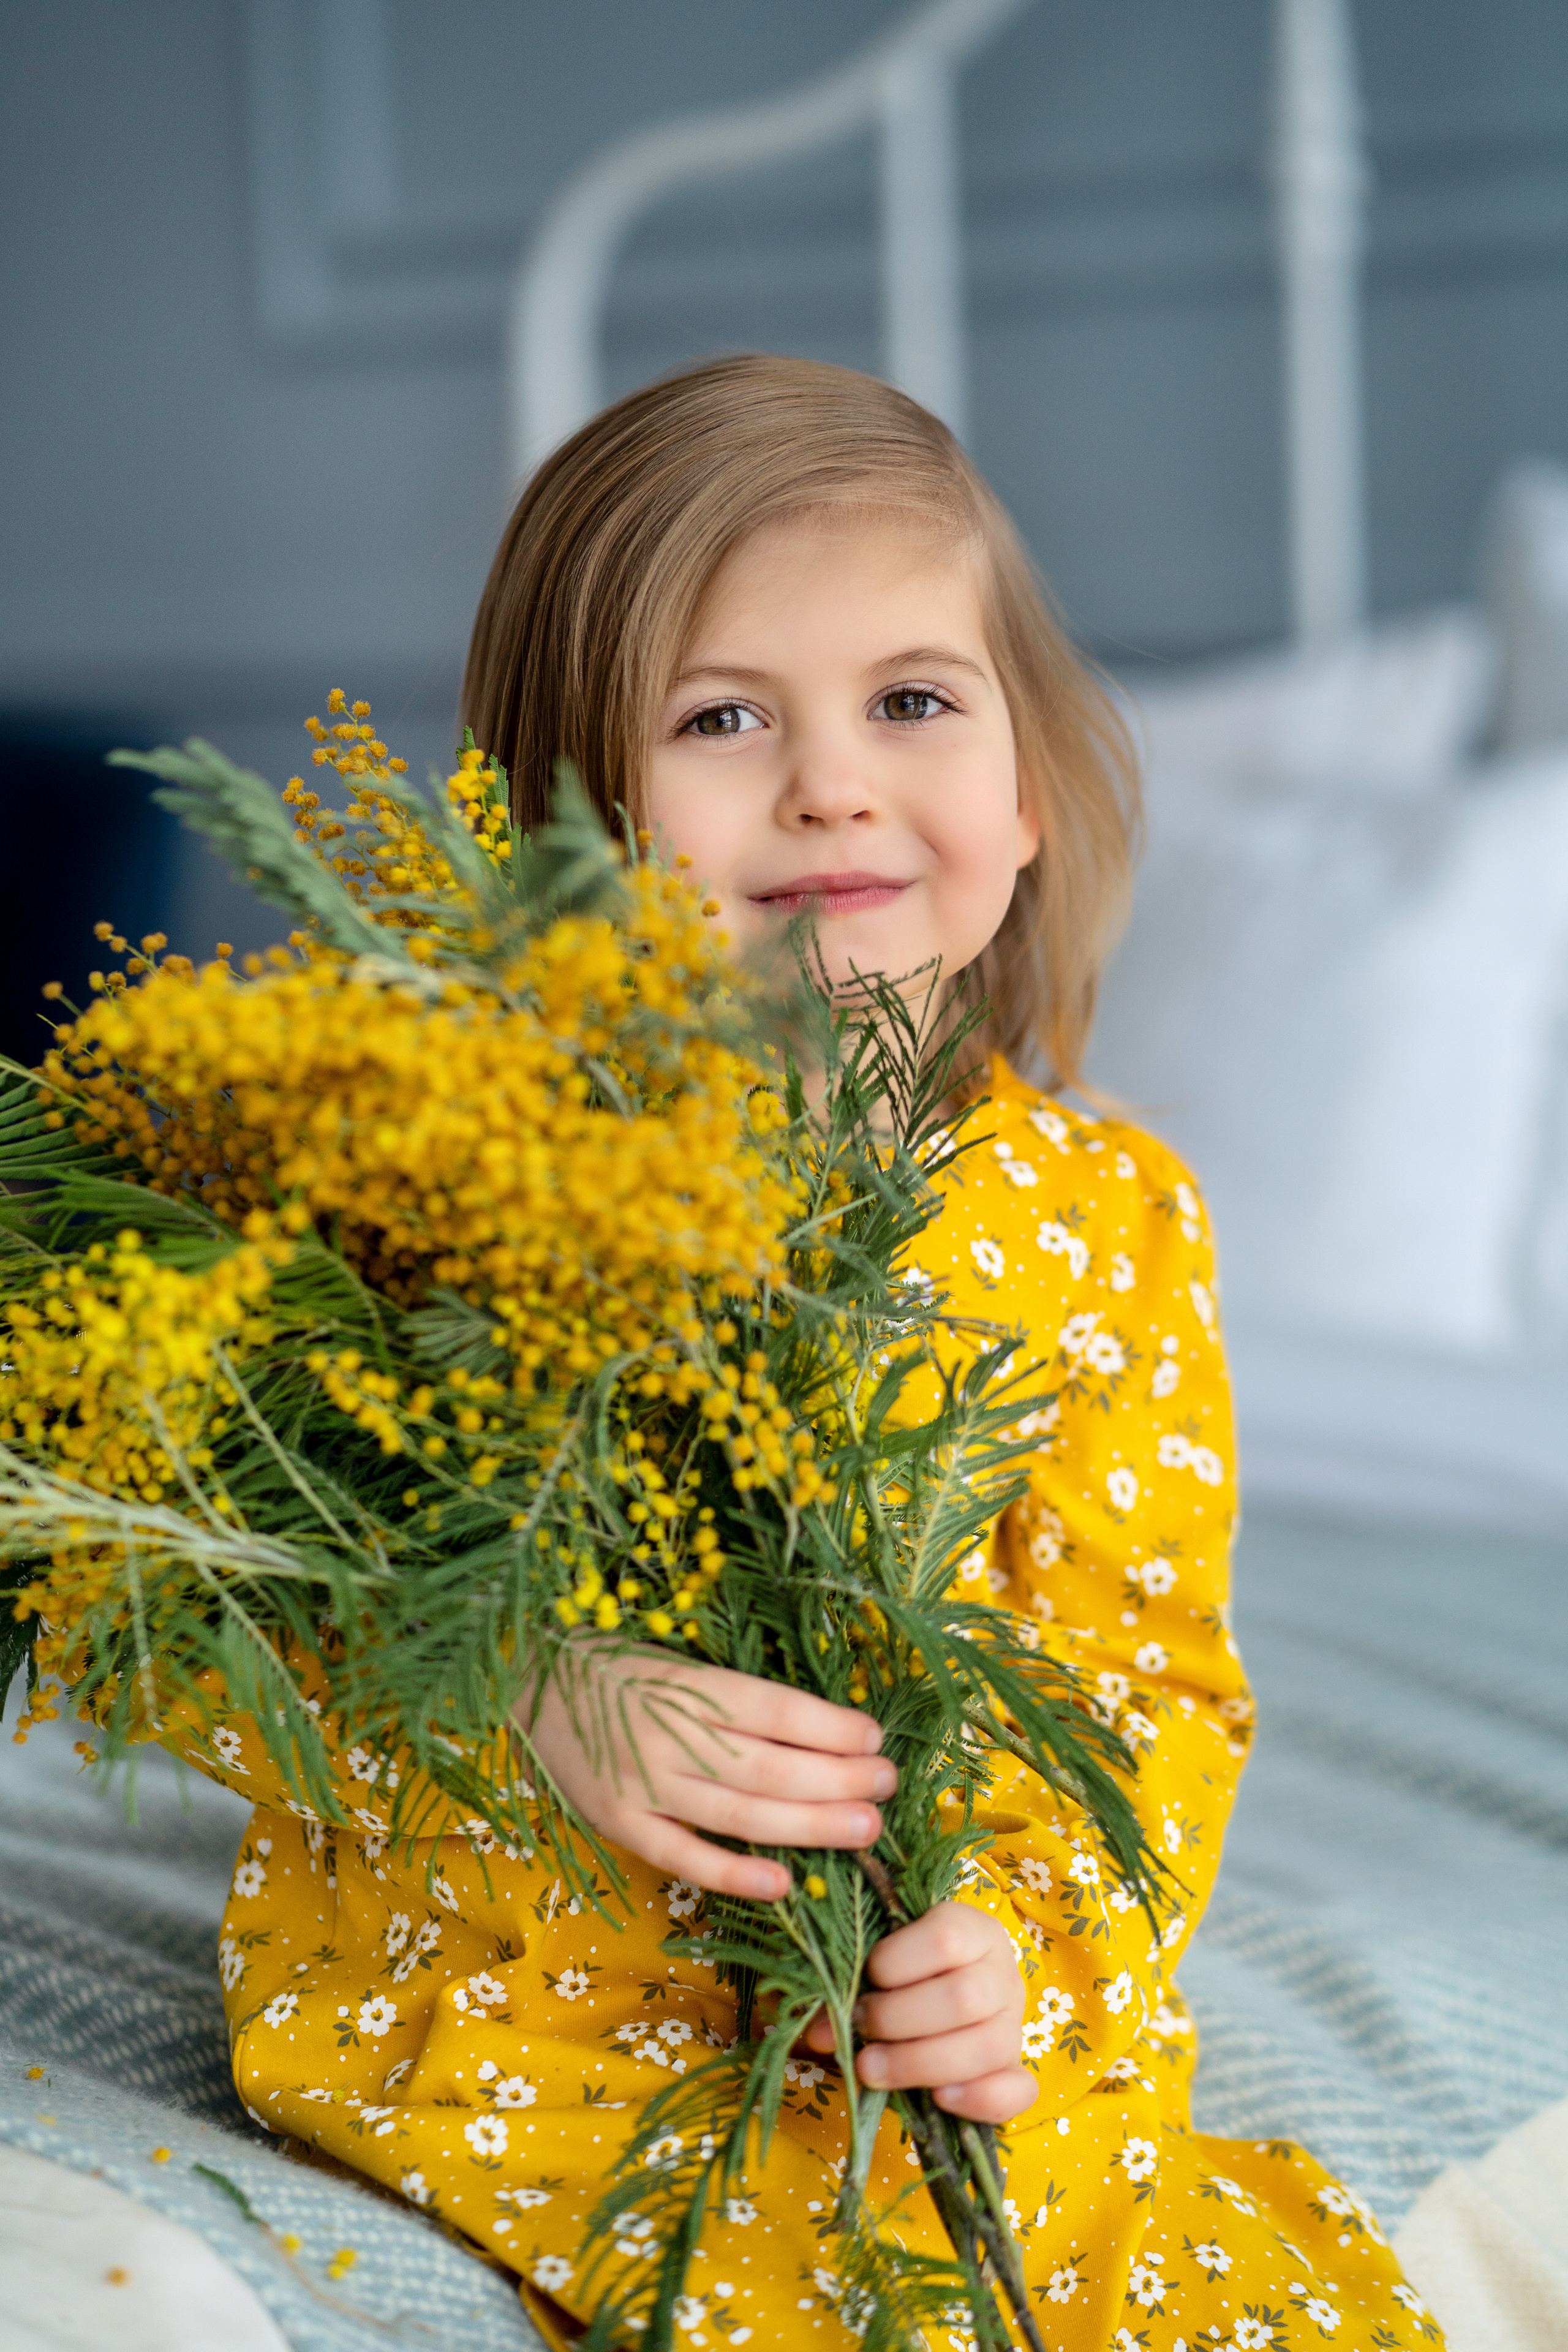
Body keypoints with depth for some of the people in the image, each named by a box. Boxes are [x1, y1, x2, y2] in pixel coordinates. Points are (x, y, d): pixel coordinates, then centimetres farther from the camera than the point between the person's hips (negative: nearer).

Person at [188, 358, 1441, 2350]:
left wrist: (1036, 1938, -14)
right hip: (503, 2006, -4)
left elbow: (1154, 1678, 5)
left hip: (953, 2035, 4)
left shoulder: (1107, 1222, 1)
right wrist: (530, 1708, -27)